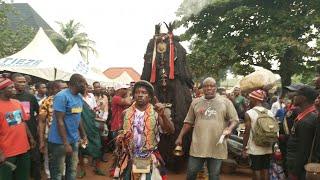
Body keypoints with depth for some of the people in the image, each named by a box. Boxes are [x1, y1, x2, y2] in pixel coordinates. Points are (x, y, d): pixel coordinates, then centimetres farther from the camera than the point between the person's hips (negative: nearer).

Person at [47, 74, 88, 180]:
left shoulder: (79, 97, 7)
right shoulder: (62, 96, -17)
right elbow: (59, 121, -20)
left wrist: (83, 135, 15)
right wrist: (65, 143, -21)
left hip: (74, 140, 7)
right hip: (59, 141, -7)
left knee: (72, 169, 15)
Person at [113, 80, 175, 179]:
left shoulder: (156, 113, -8)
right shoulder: (126, 113, 2)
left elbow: (171, 131, -18)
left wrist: (163, 115, -33)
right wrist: (120, 138, -6)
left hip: (149, 160, -2)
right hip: (129, 159, 3)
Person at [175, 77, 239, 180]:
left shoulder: (225, 102, 3)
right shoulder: (195, 102, 9)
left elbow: (234, 120, 3)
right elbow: (188, 122, 13)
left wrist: (229, 129, -17)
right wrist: (180, 137, 10)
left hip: (217, 147, -1)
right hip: (198, 146, 2)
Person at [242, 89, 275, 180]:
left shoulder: (249, 113, -13)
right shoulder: (270, 113, 1)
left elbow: (247, 132, -14)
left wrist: (244, 148, -5)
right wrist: (271, 145, 17)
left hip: (255, 148, -4)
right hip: (267, 148, 4)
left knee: (256, 170, 6)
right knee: (265, 170, 14)